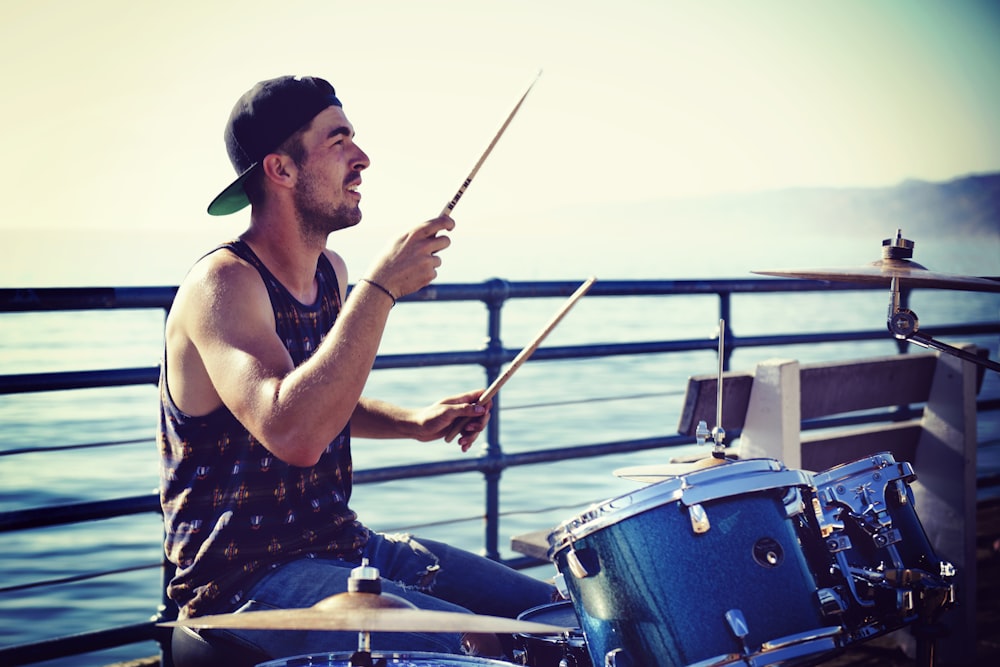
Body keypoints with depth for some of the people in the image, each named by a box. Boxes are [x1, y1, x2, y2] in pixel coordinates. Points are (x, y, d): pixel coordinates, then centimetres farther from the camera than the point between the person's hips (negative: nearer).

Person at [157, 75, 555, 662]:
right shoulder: (223, 284, -19)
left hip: (343, 543, 9)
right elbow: (291, 433, -35)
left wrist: (414, 422, 7)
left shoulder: (330, 270, 8)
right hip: (248, 576, -8)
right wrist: (381, 289, -31)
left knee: (547, 612, 6)